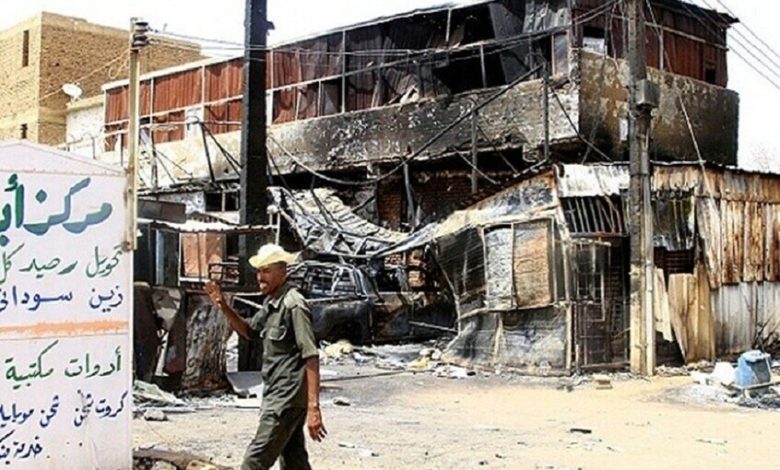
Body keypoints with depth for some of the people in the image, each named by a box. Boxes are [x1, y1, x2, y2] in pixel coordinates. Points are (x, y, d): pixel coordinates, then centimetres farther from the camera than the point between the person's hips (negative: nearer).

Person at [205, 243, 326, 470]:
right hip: (277, 395, 9)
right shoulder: (271, 303, 11)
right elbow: (249, 331, 26)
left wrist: (313, 408, -26)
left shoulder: (294, 305, -17)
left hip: (287, 398, -9)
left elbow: (311, 358, -22)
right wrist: (224, 308, 8)